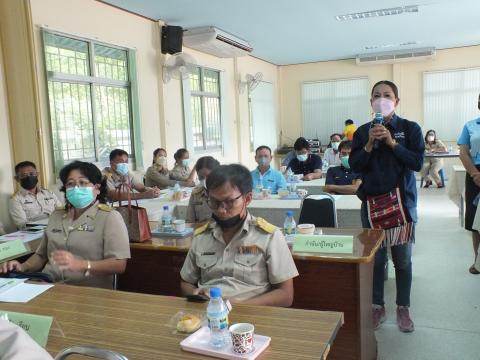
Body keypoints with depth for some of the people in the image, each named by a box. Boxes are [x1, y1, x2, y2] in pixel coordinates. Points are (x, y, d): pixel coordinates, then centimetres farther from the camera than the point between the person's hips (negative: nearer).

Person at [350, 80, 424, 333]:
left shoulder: (410, 129, 1)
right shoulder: (363, 132, 6)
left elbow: (418, 163, -8)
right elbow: (354, 166, 2)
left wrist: (392, 143, -14)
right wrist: (369, 145, -12)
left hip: (402, 200, -1)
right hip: (371, 201, 1)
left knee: (402, 259, 6)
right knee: (375, 258, 5)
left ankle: (403, 308, 23)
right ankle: (377, 306, 21)